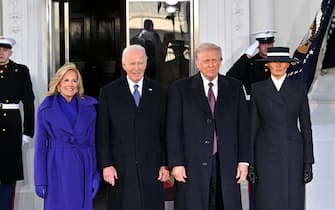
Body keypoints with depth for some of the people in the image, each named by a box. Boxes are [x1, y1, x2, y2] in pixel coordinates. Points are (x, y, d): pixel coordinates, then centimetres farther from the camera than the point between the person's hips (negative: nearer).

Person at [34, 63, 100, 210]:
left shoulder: (89, 106, 5)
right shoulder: (46, 108, -1)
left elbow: (93, 142, 7)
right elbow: (40, 145, -1)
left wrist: (96, 174, 1)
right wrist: (40, 180, -4)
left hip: (83, 169, 2)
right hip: (58, 168, -2)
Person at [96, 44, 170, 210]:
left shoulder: (159, 92, 9)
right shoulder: (108, 92, 5)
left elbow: (165, 132, 8)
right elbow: (102, 133, 2)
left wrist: (165, 164, 2)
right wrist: (106, 164, -5)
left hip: (151, 168, 1)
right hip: (120, 169, -1)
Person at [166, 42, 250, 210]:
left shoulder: (235, 87, 10)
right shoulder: (180, 89, 2)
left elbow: (243, 125, 9)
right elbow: (173, 130, -1)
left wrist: (243, 161, 3)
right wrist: (176, 163, -7)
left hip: (226, 164, 2)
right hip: (192, 166, -2)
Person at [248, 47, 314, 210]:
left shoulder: (299, 88, 3)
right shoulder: (257, 89, 3)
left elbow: (305, 125, 3)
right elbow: (253, 126, 3)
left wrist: (308, 162, -2)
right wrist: (250, 162, -1)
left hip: (293, 154, 1)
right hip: (266, 155, 0)